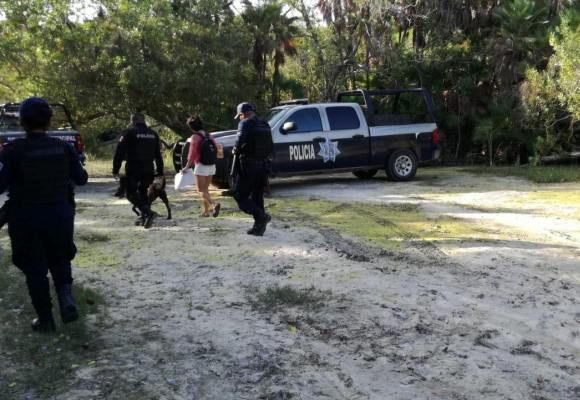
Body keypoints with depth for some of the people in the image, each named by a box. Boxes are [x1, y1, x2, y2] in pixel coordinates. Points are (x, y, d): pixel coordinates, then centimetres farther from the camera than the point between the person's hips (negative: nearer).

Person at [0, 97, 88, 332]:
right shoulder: (63, 148, -2)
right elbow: (81, 179, 8)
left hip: (26, 218, -3)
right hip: (59, 214, 3)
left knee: (34, 268, 9)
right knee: (59, 260, 20)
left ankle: (45, 318, 14)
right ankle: (66, 296, -6)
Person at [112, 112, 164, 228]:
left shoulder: (128, 133, -5)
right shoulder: (153, 134, 13)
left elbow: (119, 153, -8)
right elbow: (158, 155, 16)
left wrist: (115, 170, -4)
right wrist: (160, 172, 19)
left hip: (133, 170, -5)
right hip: (148, 170, 5)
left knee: (131, 193, 1)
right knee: (143, 192, 19)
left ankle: (147, 212, -18)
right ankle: (144, 217, 15)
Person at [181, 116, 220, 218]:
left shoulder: (195, 137, -11)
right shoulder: (209, 136, 8)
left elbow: (192, 154, -13)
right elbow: (216, 149, 10)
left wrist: (186, 167, -6)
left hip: (201, 166, -7)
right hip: (211, 166, 7)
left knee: (201, 190, -1)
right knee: (205, 189, 16)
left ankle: (214, 204, -24)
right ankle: (206, 211, 16)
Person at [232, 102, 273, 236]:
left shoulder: (245, 124, -10)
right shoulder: (265, 124, 13)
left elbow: (240, 142, -24)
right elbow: (271, 146, 15)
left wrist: (235, 151, -5)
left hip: (249, 165, -7)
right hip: (264, 165, 7)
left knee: (240, 195, 2)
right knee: (257, 196, 15)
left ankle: (261, 216, -14)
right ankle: (259, 227, 15)